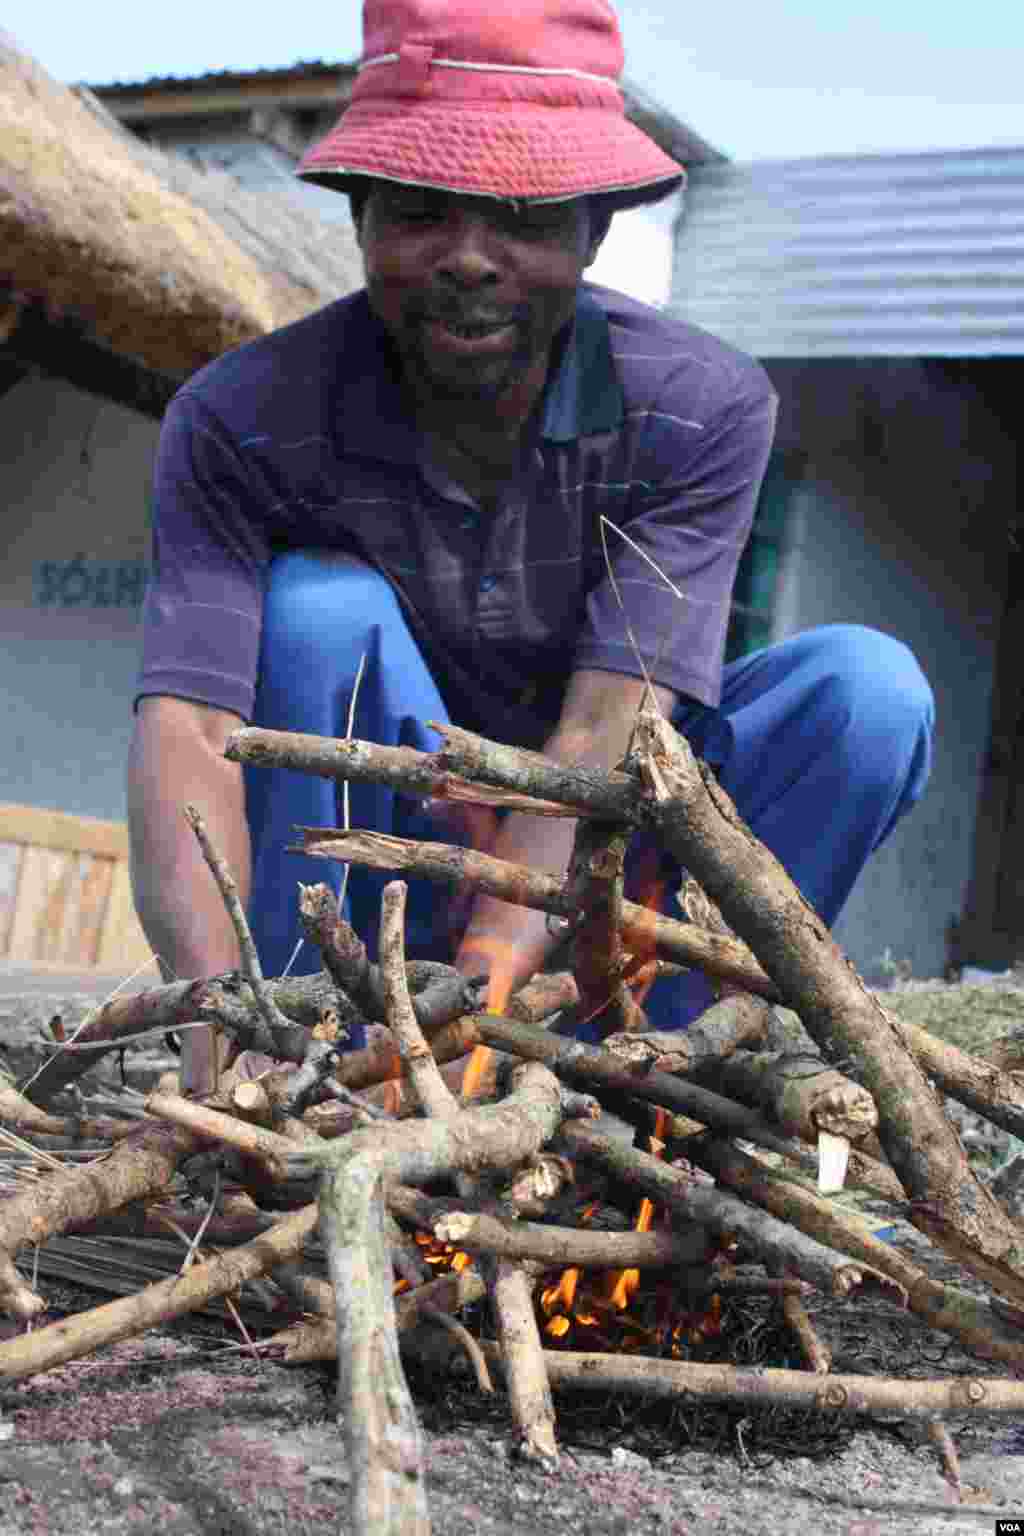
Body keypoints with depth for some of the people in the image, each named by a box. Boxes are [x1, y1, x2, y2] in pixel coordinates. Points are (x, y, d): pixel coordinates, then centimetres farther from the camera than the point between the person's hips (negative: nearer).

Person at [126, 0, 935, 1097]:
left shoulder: (702, 410, -17)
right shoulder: (239, 422, -18)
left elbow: (601, 732, -27)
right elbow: (185, 728, -30)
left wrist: (483, 978, -42)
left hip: (591, 860, 1)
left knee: (869, 685, -22)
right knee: (317, 611, -29)